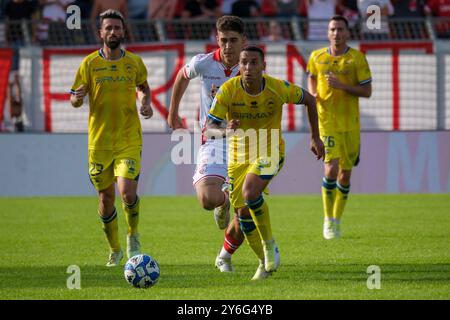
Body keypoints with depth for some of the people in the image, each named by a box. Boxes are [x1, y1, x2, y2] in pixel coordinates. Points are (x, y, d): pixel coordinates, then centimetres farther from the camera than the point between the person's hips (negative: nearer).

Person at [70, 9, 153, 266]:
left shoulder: (135, 62, 3)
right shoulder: (90, 63, -1)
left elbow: (144, 88, 21)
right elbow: (75, 101, 2)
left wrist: (146, 102, 0)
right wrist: (77, 97, -21)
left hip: (130, 141, -1)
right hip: (100, 142, 1)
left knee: (127, 191, -19)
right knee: (106, 198, 7)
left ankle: (133, 236, 10)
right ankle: (115, 250, 28)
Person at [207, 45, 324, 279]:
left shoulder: (278, 88, -18)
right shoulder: (228, 90, -18)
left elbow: (309, 100, 2)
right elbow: (209, 128, -20)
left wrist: (315, 137, 5)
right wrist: (224, 132, -43)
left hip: (270, 152, -3)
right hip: (238, 156, 3)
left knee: (249, 192, -29)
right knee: (243, 212, 3)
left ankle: (269, 245, -7)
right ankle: (265, 262, 27)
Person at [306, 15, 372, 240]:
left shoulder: (357, 58, -3)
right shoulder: (317, 57, 2)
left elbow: (367, 91, -5)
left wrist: (342, 86, -18)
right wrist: (313, 94, 3)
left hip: (350, 123, 1)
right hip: (326, 121, -1)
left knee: (345, 174, 6)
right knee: (331, 169, -16)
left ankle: (337, 219, 25)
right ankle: (328, 221, -3)